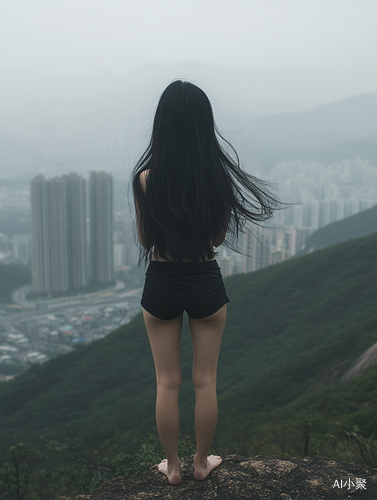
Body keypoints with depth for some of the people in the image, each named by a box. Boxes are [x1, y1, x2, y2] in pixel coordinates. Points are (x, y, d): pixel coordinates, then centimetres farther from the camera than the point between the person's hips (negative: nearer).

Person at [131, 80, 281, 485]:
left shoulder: (145, 178, -13)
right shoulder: (219, 176, -11)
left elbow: (144, 239, -2)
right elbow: (220, 237, 0)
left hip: (160, 285, 0)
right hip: (206, 284, 1)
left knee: (167, 382, 15)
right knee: (205, 381, 16)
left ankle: (172, 466, 32)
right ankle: (202, 462, 34)